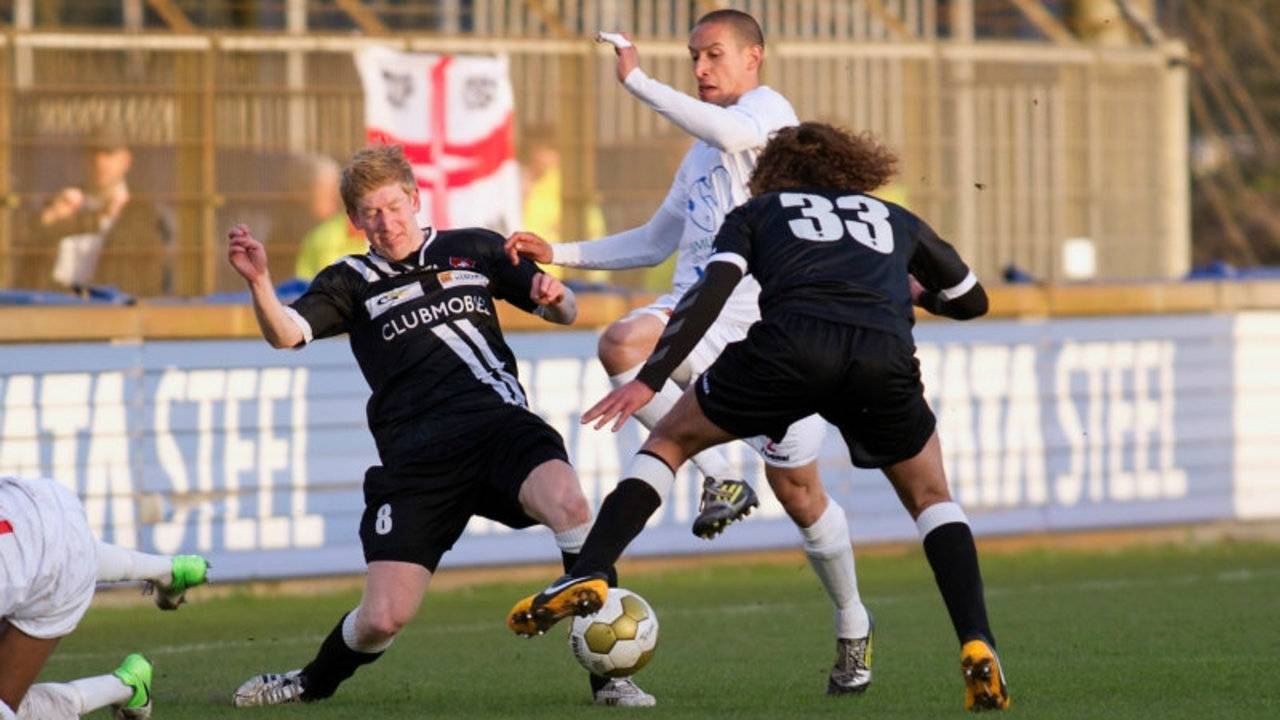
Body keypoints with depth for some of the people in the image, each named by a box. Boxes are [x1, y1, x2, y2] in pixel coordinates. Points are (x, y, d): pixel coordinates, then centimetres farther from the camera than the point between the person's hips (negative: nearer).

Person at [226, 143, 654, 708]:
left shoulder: (473, 251, 20)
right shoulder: (351, 282, 16)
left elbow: (565, 312, 23)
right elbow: (285, 334, -2)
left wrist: (555, 297, -2)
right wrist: (258, 282, -23)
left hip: (498, 422, 0)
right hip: (416, 457, 0)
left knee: (568, 503, -34)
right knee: (383, 617, -11)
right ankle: (312, 684, 23)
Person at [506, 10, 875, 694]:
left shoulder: (768, 108, -1)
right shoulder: (701, 150, 24)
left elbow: (728, 130, -27)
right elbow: (656, 241, 31)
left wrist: (638, 82, -20)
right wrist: (558, 254, 21)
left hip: (769, 322, -6)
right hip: (700, 309, 6)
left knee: (797, 488, -1)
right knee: (622, 344, -29)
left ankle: (853, 628, 20)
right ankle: (718, 478, -17)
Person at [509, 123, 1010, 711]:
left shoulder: (758, 212, 30)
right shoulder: (897, 220, 37)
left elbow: (710, 292, 11)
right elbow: (972, 301, 49)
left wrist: (649, 380, 5)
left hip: (790, 343, -1)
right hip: (884, 357, 1)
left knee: (671, 440, 22)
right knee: (931, 500, 24)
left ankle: (585, 575, 4)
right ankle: (977, 645, 4)